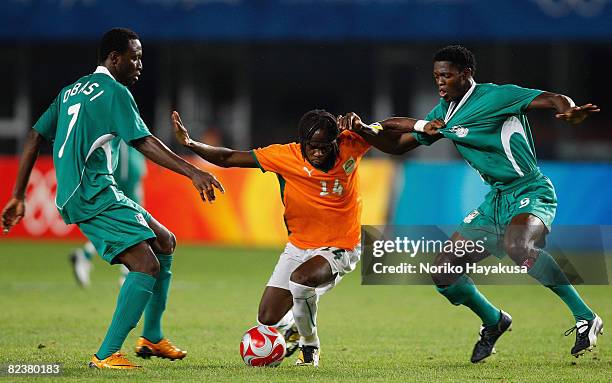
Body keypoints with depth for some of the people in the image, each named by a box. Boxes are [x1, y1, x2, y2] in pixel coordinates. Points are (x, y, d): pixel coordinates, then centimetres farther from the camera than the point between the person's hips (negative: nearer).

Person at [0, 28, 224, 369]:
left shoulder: (72, 91, 21)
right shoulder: (115, 92, -5)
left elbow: (35, 138, 20)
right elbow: (144, 142, -15)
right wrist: (193, 171, -19)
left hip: (74, 196, 10)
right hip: (93, 196, -10)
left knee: (165, 242, 18)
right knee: (147, 265, -18)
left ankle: (152, 338, 20)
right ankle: (106, 355, -20)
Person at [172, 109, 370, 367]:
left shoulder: (350, 147, -14)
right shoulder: (285, 156, -13)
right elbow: (228, 159, -8)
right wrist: (189, 144, -21)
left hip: (340, 249, -3)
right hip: (299, 246, 3)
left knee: (301, 278, -34)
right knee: (268, 321, -4)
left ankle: (310, 345, -6)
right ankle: (292, 327, 36)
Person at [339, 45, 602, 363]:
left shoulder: (498, 96, -13)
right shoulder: (444, 112, 10)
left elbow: (553, 100, -21)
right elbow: (398, 144, 17)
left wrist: (570, 111, -45)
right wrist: (362, 129, 1)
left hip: (531, 193, -8)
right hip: (496, 199, 8)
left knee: (517, 247, -39)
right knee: (443, 271, 2)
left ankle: (585, 318, -31)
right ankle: (493, 322, 28)